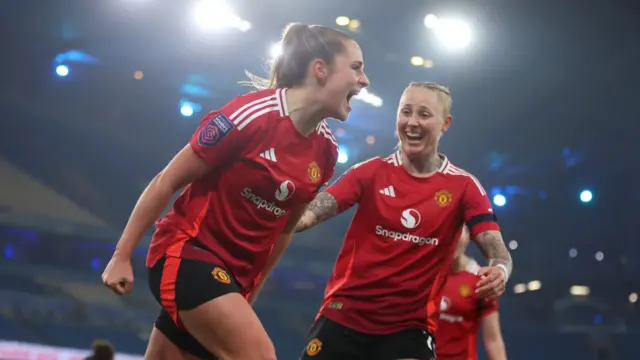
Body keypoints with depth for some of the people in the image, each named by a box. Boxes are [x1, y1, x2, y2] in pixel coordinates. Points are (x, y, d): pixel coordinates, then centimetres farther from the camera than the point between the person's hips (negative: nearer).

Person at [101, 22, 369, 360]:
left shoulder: (325, 150, 3)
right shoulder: (253, 114, -18)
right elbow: (166, 182, -11)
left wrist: (251, 288, 22)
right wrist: (122, 255, -9)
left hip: (234, 274, 7)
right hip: (186, 251, -7)